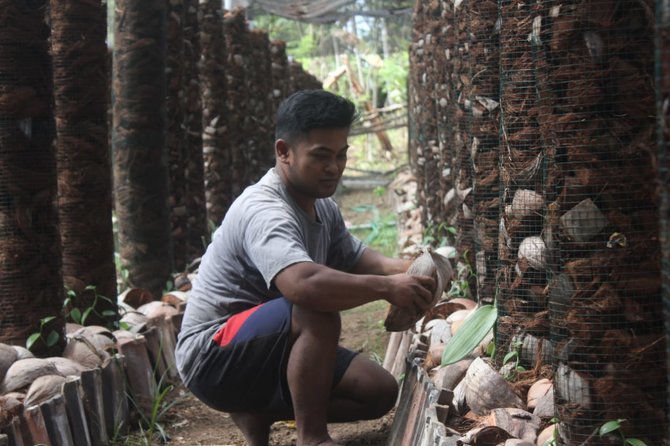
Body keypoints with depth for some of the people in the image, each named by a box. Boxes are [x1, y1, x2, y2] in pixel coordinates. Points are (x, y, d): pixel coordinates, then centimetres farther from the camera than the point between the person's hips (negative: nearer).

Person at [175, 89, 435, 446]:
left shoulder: (323, 208, 6)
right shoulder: (263, 211, -25)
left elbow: (356, 260, 11)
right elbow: (304, 284, -43)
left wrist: (408, 269, -11)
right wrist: (386, 287, -34)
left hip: (270, 348, 10)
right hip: (214, 356, -10)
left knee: (380, 390, 0)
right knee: (318, 309, -34)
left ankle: (256, 413, 6)